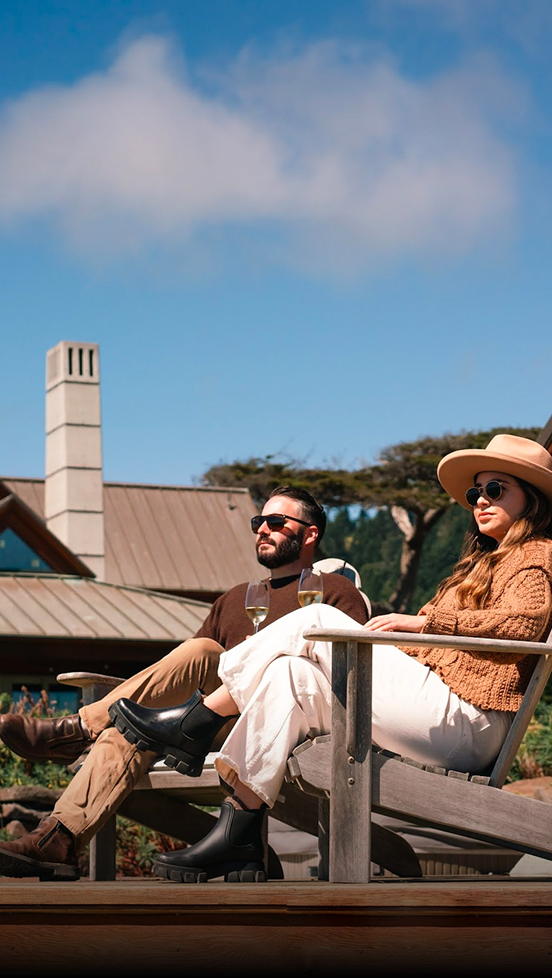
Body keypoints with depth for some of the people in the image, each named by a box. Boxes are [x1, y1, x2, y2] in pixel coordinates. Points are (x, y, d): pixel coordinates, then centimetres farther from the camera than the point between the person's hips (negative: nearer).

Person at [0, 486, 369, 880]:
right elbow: (183, 676, 28)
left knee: (200, 652, -30)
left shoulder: (336, 591, 15)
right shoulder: (234, 599, 35)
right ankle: (58, 840, -42)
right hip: (217, 724, 5)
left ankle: (81, 728, -31)